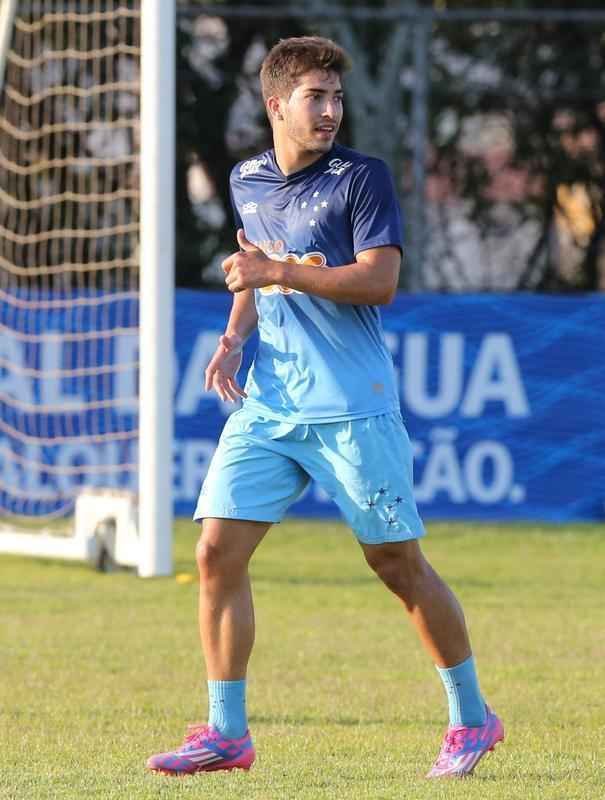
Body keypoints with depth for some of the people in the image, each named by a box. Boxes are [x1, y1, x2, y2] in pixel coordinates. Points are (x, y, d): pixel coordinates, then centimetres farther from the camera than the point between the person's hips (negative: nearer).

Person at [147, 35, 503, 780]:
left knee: (397, 563, 1)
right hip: (265, 404, 5)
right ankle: (225, 732, 0)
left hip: (351, 409, -5)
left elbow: (379, 280, -14)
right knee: (217, 550, -7)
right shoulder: (246, 182, 12)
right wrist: (234, 337, 8)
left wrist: (281, 270, -18)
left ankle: (471, 717, 18)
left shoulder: (362, 177, -5)